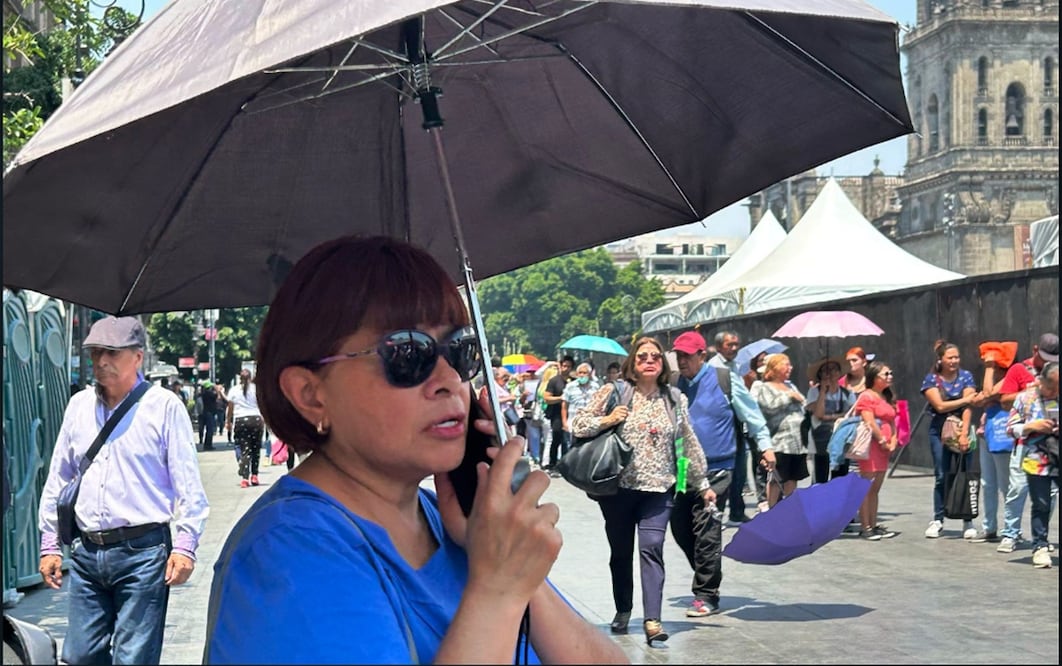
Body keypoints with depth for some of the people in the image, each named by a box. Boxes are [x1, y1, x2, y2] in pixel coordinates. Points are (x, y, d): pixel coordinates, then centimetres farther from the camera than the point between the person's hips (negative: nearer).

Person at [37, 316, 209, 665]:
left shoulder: (164, 405, -4)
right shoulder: (79, 405, 11)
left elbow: (187, 483, -5)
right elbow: (57, 479, 17)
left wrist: (184, 546, -11)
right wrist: (50, 544, 14)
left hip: (143, 551, -5)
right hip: (87, 553, 5)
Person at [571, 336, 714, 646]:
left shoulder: (675, 399, 7)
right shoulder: (613, 393, 0)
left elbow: (689, 443, 13)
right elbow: (578, 426, 1)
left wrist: (702, 483, 15)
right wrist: (607, 421, -16)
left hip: (658, 489, 0)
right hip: (618, 487, 0)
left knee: (652, 549, -12)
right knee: (621, 552, 11)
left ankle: (652, 619, -15)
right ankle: (622, 610, 29)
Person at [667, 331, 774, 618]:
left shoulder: (725, 380, -6)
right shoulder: (675, 385, 8)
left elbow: (751, 413, 1)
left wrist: (765, 445, -1)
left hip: (716, 468, -6)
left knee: (706, 529, -8)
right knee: (680, 526, 6)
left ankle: (706, 595, 1)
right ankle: (707, 577, 27)